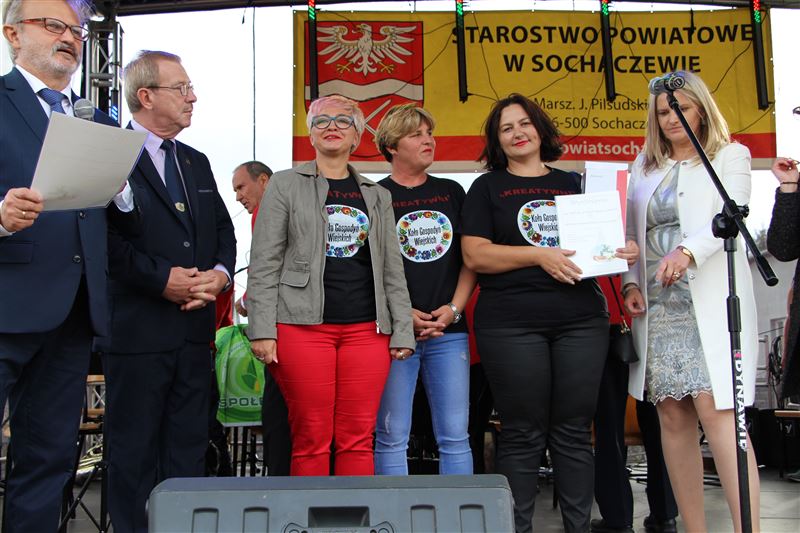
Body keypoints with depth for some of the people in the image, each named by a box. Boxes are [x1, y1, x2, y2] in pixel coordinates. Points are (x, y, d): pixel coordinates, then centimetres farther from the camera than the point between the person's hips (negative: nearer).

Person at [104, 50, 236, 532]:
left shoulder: (197, 163, 17)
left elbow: (224, 231, 17)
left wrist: (220, 273, -2)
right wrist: (162, 278, -18)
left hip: (195, 328, 7)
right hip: (137, 326, -7)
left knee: (189, 446, 14)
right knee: (135, 447, 4)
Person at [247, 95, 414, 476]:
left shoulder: (377, 196, 18)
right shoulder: (285, 185, 7)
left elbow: (393, 270, 16)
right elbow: (263, 264, 1)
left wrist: (402, 330, 8)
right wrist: (262, 330, -8)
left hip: (367, 330, 3)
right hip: (303, 326, -3)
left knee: (358, 440, 3)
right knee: (311, 440, -1)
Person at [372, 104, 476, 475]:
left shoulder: (452, 193, 14)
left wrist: (454, 309, -3)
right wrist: (404, 314, -12)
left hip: (449, 332, 3)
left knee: (455, 437, 5)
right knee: (391, 437, 1)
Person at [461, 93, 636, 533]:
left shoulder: (571, 183, 17)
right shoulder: (487, 187, 8)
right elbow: (475, 256, -4)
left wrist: (621, 252, -2)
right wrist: (538, 255, -14)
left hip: (581, 319, 3)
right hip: (511, 324, -3)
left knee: (574, 432, 6)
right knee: (522, 435, 0)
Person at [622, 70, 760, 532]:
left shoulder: (730, 156, 7)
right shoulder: (645, 166, 19)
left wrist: (688, 251, -27)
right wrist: (631, 283, 3)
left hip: (711, 301, -4)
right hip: (657, 304, 4)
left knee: (715, 409, -15)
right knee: (673, 415, 2)